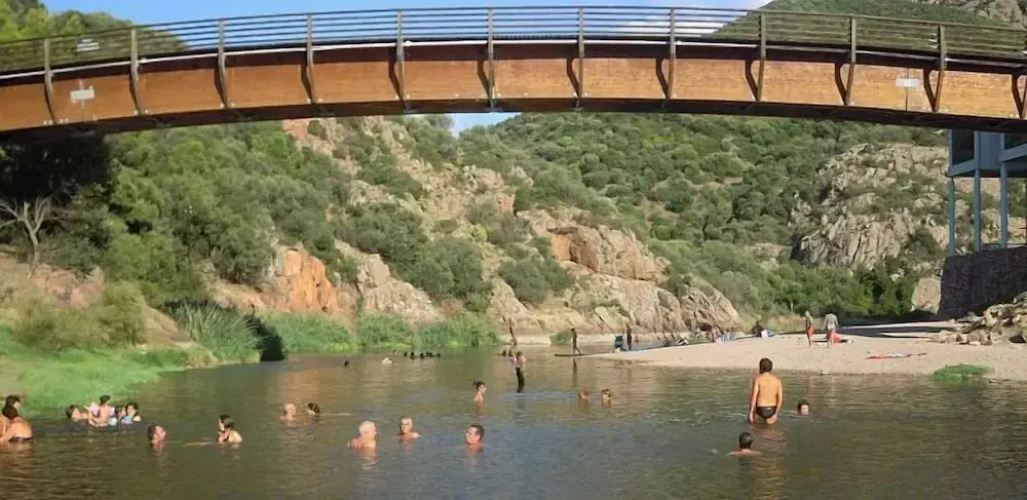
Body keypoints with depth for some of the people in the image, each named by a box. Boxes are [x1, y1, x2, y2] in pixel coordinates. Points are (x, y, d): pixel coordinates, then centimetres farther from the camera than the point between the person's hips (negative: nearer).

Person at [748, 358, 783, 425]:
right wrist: (776, 414, 1)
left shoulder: (757, 379, -10)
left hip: (761, 410, -4)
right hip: (772, 411, 4)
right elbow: (780, 398, -5)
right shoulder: (777, 380, 0)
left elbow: (754, 396, -17)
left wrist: (751, 413, -14)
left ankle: (753, 419, 27)